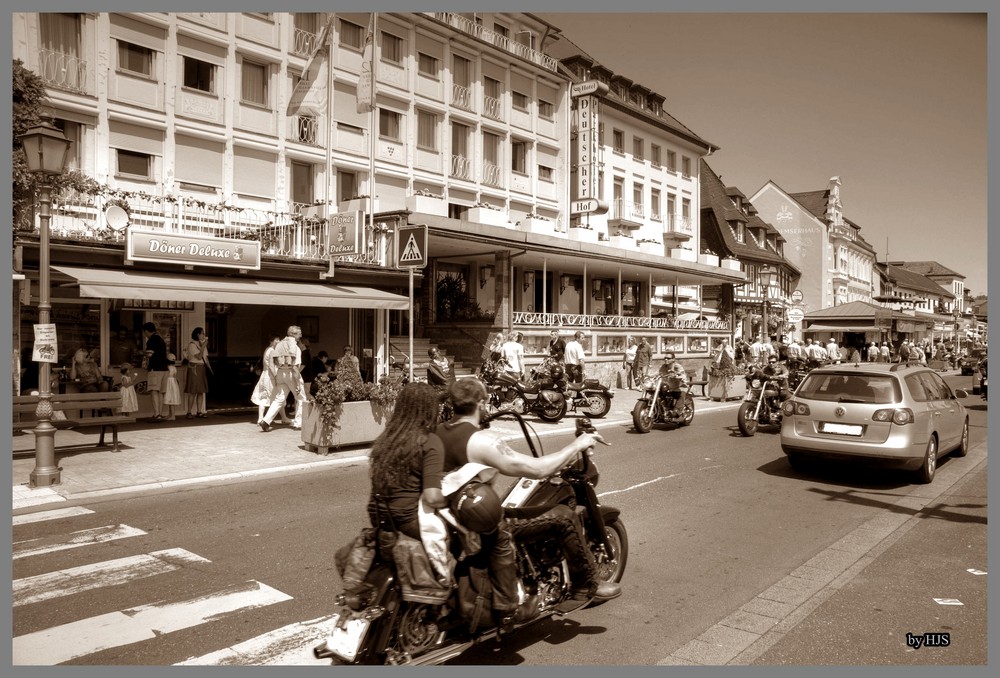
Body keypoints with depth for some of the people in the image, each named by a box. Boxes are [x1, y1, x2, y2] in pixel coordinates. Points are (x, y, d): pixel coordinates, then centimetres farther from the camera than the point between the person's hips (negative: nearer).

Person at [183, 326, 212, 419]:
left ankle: (199, 411, 7)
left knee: (201, 391, 4)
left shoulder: (203, 344, 15)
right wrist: (203, 346, -15)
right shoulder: (192, 344, -7)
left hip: (202, 369, 7)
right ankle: (189, 412, -4)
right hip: (194, 369, -7)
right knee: (193, 392, -7)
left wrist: (210, 369, 7)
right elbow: (199, 357, -15)